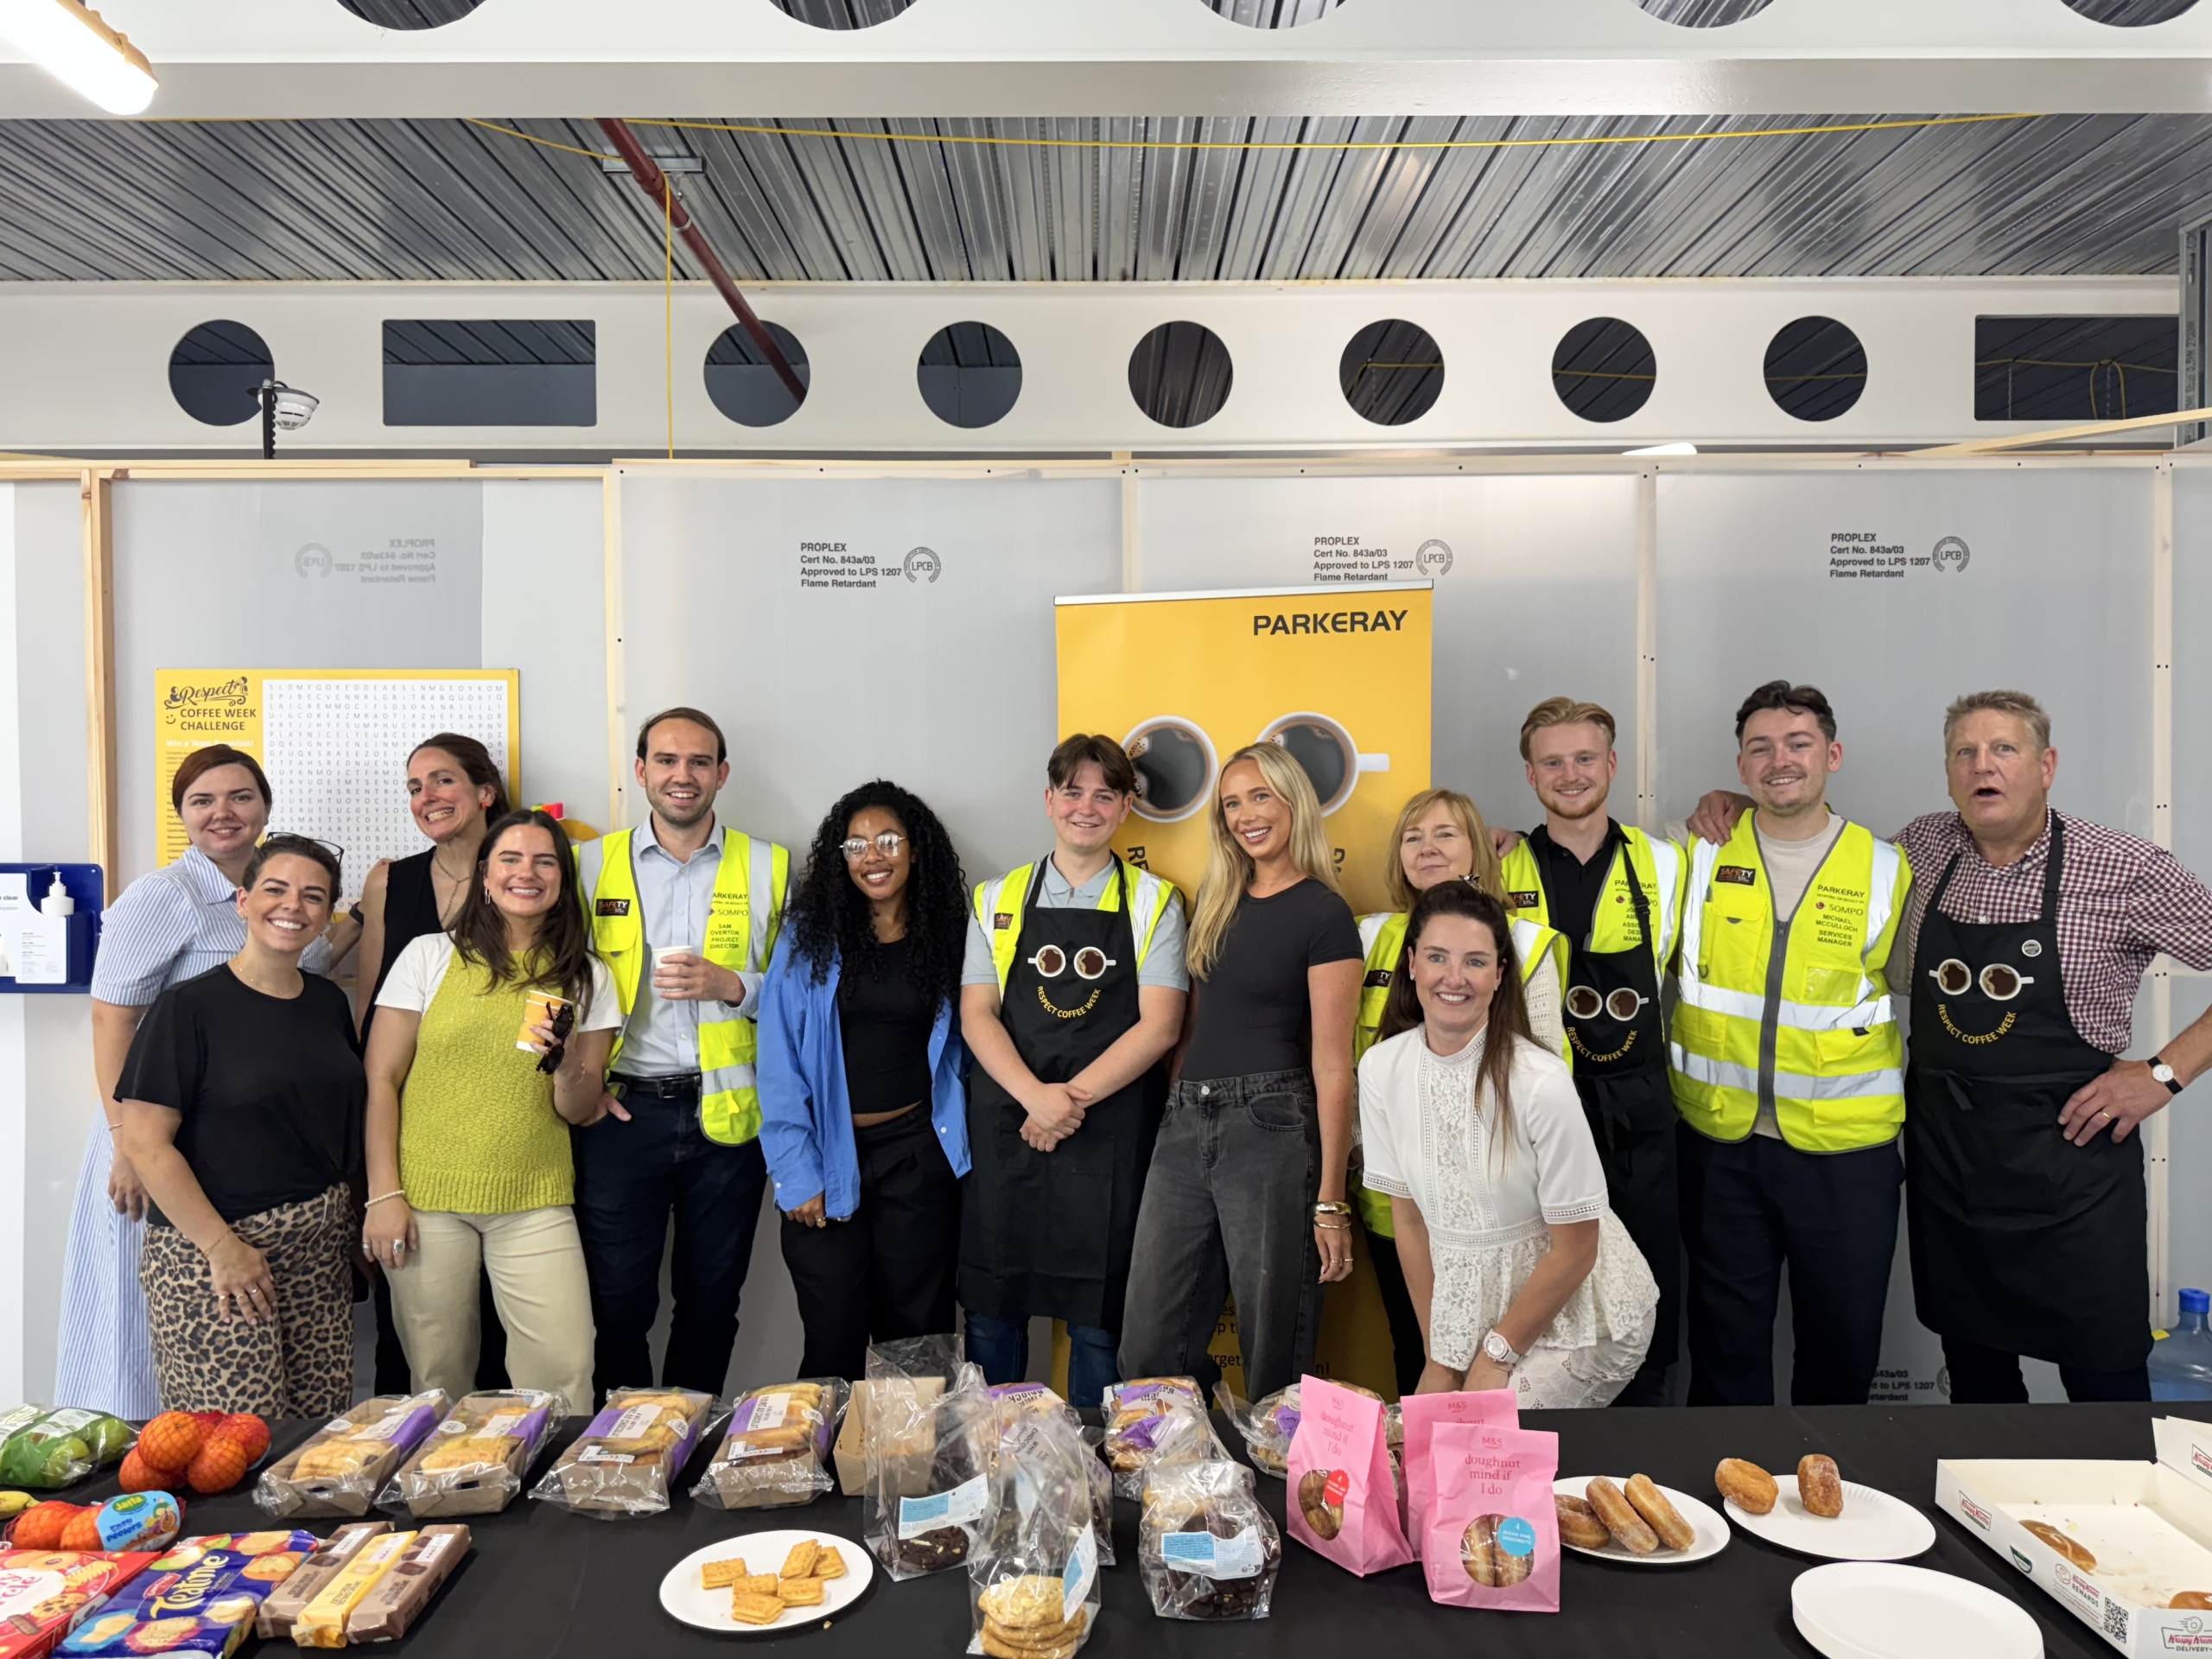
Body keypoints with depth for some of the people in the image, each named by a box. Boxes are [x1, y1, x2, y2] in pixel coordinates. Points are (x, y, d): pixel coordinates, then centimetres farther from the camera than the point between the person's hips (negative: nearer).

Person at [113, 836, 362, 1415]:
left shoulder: (330, 1003, 10)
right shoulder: (190, 1006, -8)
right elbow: (144, 1142, -12)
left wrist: (355, 1223, 10)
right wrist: (221, 1246, -16)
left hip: (321, 1252, 6)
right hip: (210, 1254, -5)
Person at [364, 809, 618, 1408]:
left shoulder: (586, 978, 8)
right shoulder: (428, 956, 4)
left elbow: (581, 1112, 6)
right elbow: (381, 1081, 3)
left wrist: (570, 1065, -16)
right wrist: (383, 1194, -3)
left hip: (535, 1205, 1)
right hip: (426, 1200, -1)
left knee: (565, 1376, -7)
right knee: (438, 1384, 6)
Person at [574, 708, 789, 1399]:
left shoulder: (768, 868, 5)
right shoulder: (591, 864, 6)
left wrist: (730, 985, -13)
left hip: (726, 1114, 0)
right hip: (621, 1112, 0)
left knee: (711, 1301, 12)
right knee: (617, 1300, 4)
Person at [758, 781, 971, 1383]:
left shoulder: (947, 937, 4)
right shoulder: (810, 937, -1)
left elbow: (959, 1049, 11)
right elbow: (780, 1058, -4)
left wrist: (956, 1135, 0)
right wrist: (795, 1171, -9)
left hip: (918, 1153, 1)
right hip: (828, 1156, -1)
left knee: (914, 1332, 8)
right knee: (834, 1339, 4)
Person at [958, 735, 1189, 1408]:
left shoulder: (1153, 903, 5)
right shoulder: (999, 899, 10)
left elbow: (1159, 1025, -3)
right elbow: (976, 1015, 2)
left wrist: (1073, 1098, -13)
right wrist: (1036, 1096, -14)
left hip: (1110, 1139, -2)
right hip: (1005, 1130, 2)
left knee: (1098, 1315, 4)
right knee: (992, 1307, 8)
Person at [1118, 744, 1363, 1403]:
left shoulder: (1324, 915, -5)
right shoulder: (1216, 901, 14)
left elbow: (1331, 1063, -8)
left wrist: (1329, 1199, -10)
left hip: (1270, 1128, -6)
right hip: (1184, 1127, 6)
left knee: (1271, 1349, 4)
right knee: (1147, 1348, 8)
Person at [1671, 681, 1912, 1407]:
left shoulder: (1886, 871, 0)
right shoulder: (1701, 856, 1)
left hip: (1845, 1150, 0)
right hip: (1720, 1144, 0)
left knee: (1844, 1347, 13)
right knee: (1727, 1346, 12)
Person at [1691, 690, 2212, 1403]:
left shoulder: (2128, 872, -9)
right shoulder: (1922, 849, 4)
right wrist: (1735, 807, 6)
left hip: (2068, 1154, -4)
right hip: (1943, 1150, 4)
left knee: (2104, 1378, 6)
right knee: (1974, 1368, 17)